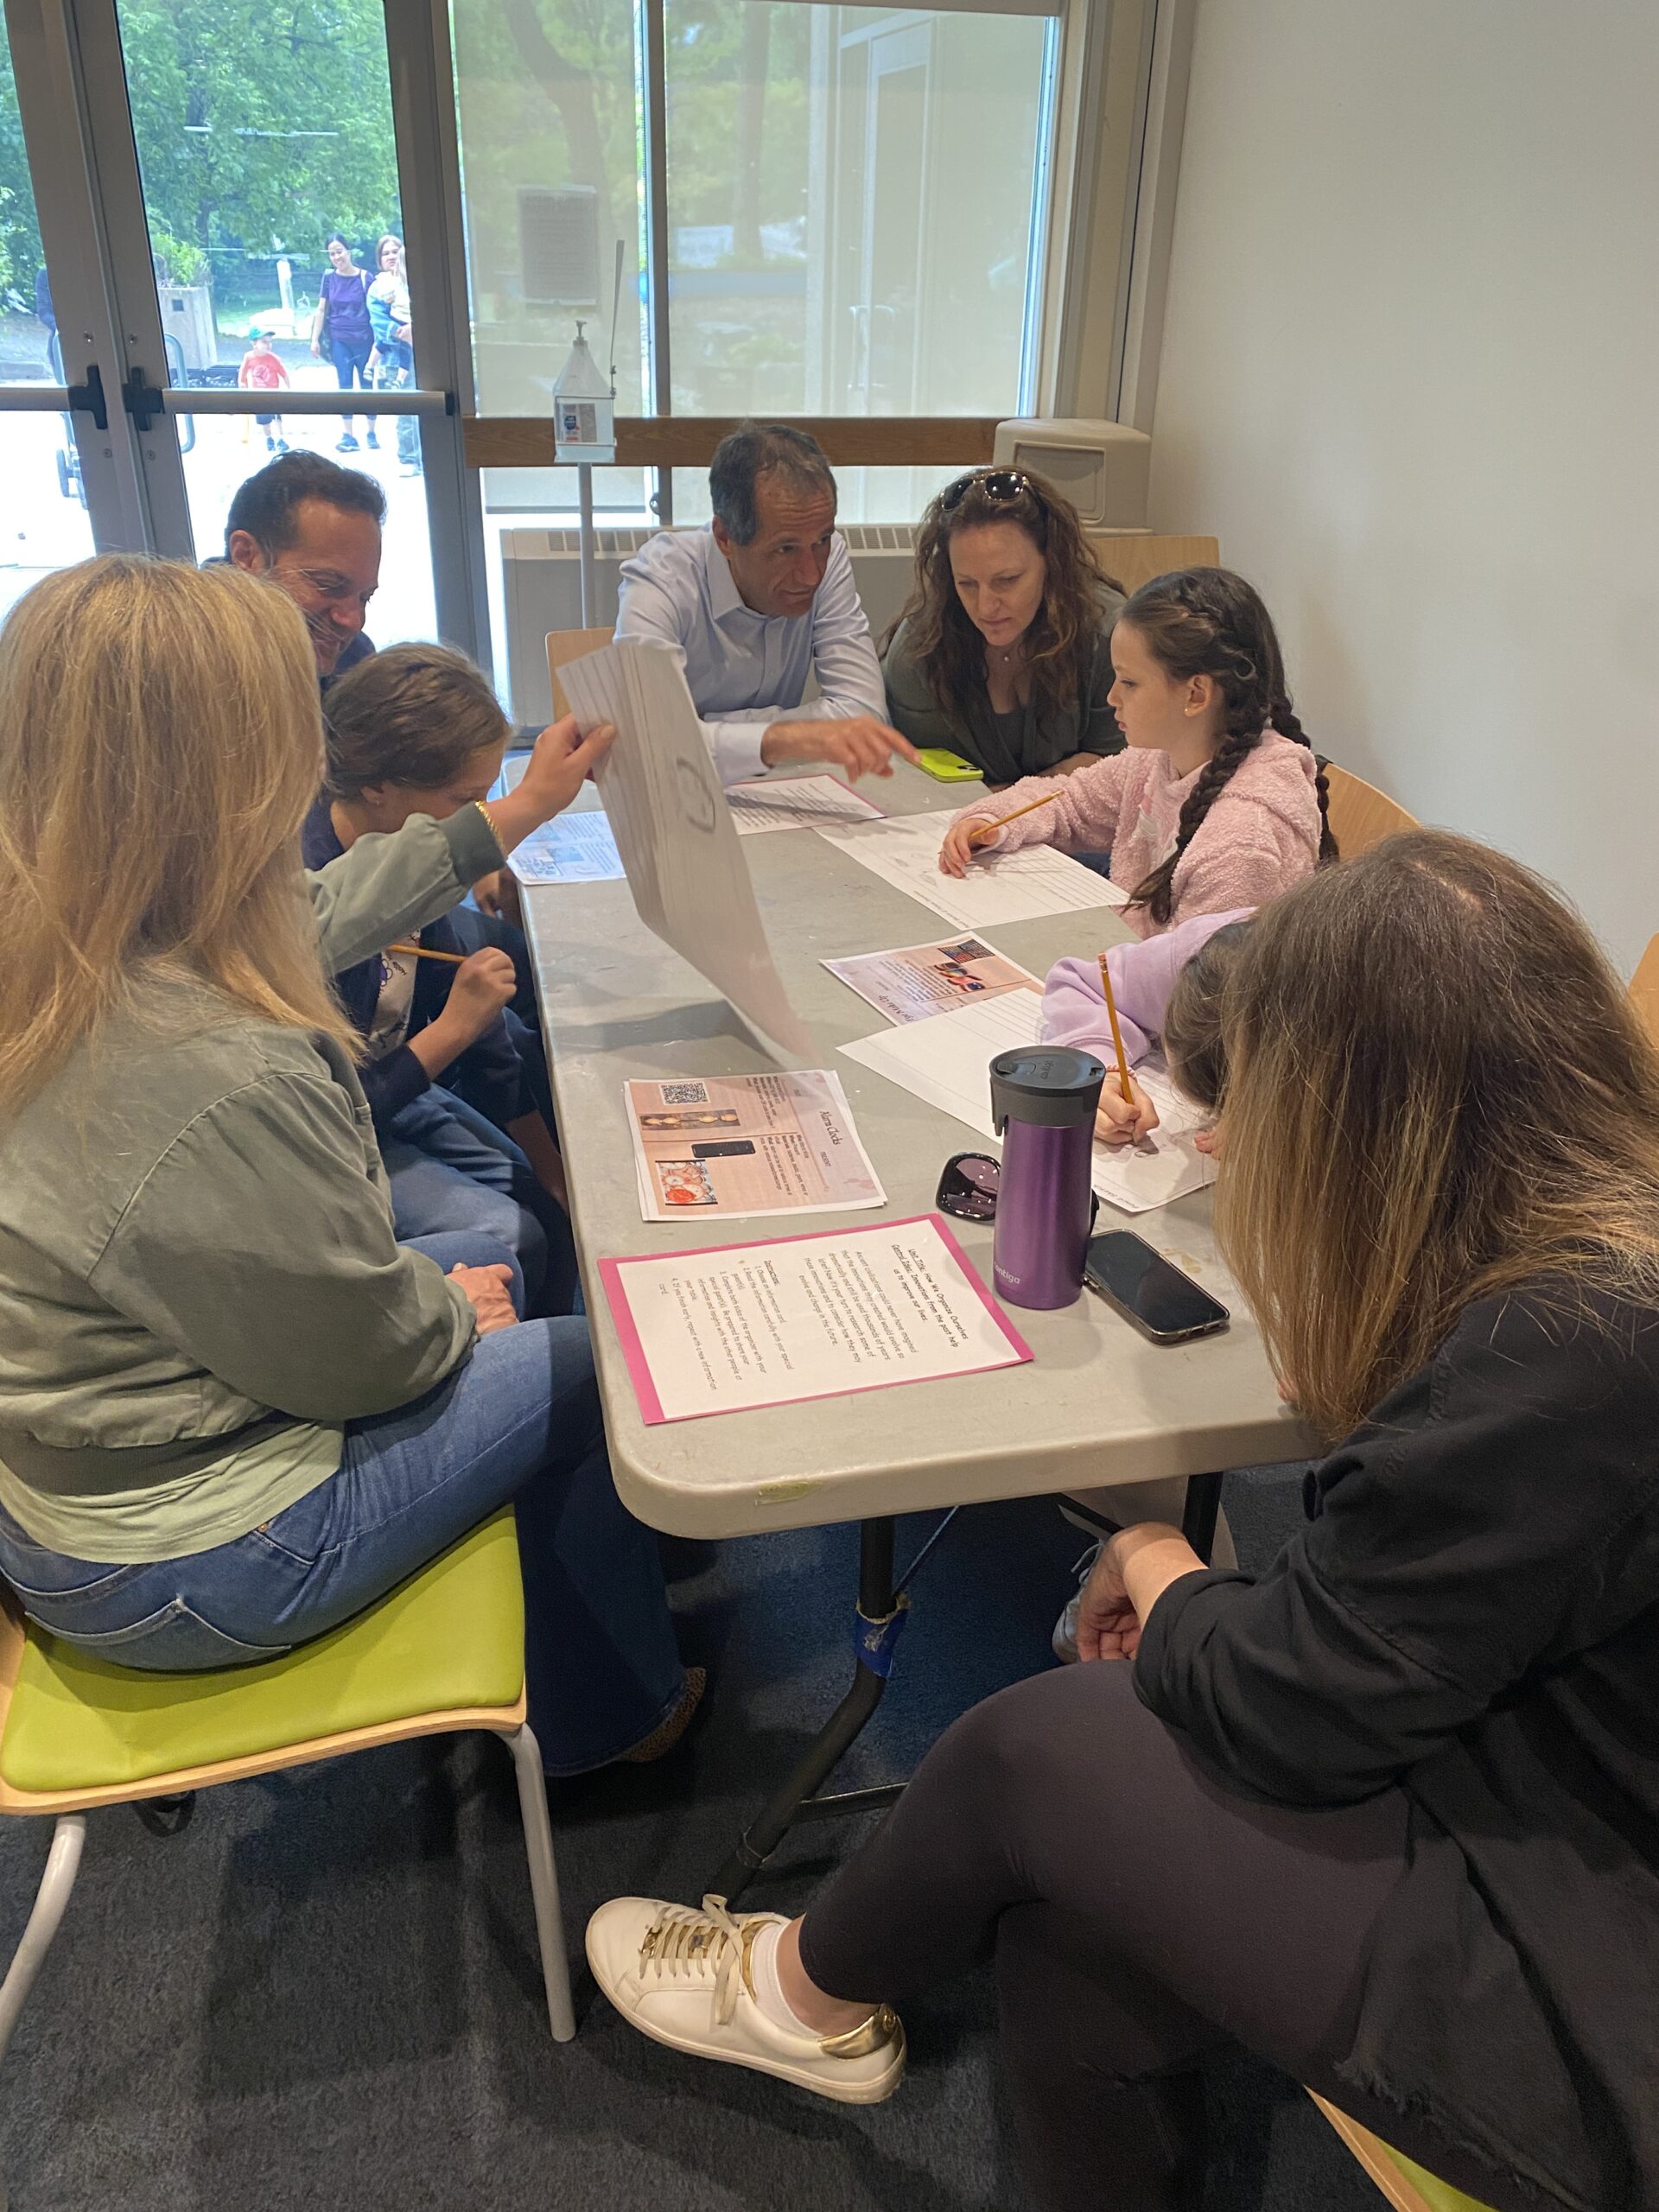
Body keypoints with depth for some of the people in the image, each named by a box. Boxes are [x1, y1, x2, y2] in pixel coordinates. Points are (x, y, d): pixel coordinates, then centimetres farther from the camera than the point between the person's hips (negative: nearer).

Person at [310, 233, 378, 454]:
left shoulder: (365, 277, -4)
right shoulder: (329, 277, 2)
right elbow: (321, 310, 6)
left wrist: (377, 341, -2)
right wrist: (315, 339, 2)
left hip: (364, 339, -1)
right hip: (339, 340, 1)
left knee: (367, 386, 4)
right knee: (344, 387, 1)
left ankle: (371, 434, 14)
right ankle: (347, 436, 2)